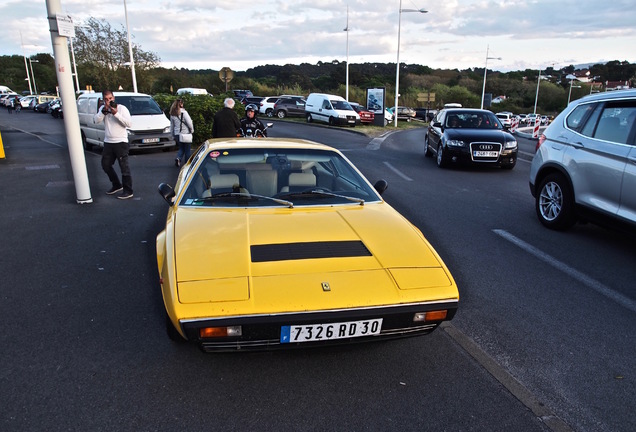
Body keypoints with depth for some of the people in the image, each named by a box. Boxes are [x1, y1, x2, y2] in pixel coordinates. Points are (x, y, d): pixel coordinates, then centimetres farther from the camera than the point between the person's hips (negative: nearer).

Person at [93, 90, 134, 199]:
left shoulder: (122, 108, -5)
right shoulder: (102, 108, 10)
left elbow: (129, 123, -15)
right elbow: (96, 120, -5)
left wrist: (116, 114, -20)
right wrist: (104, 110, -15)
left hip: (121, 142, -6)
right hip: (108, 142, 7)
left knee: (124, 167, -6)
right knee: (106, 165, 15)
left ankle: (128, 191, -1)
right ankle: (116, 185, 31)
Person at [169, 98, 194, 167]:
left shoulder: (172, 114, 5)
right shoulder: (183, 112, -13)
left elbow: (172, 126, 11)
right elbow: (189, 123, -14)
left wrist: (173, 135, 18)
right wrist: (192, 130, 2)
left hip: (177, 134, 5)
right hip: (185, 133, -5)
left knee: (181, 148, 19)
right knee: (187, 150, 8)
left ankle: (178, 158, -6)